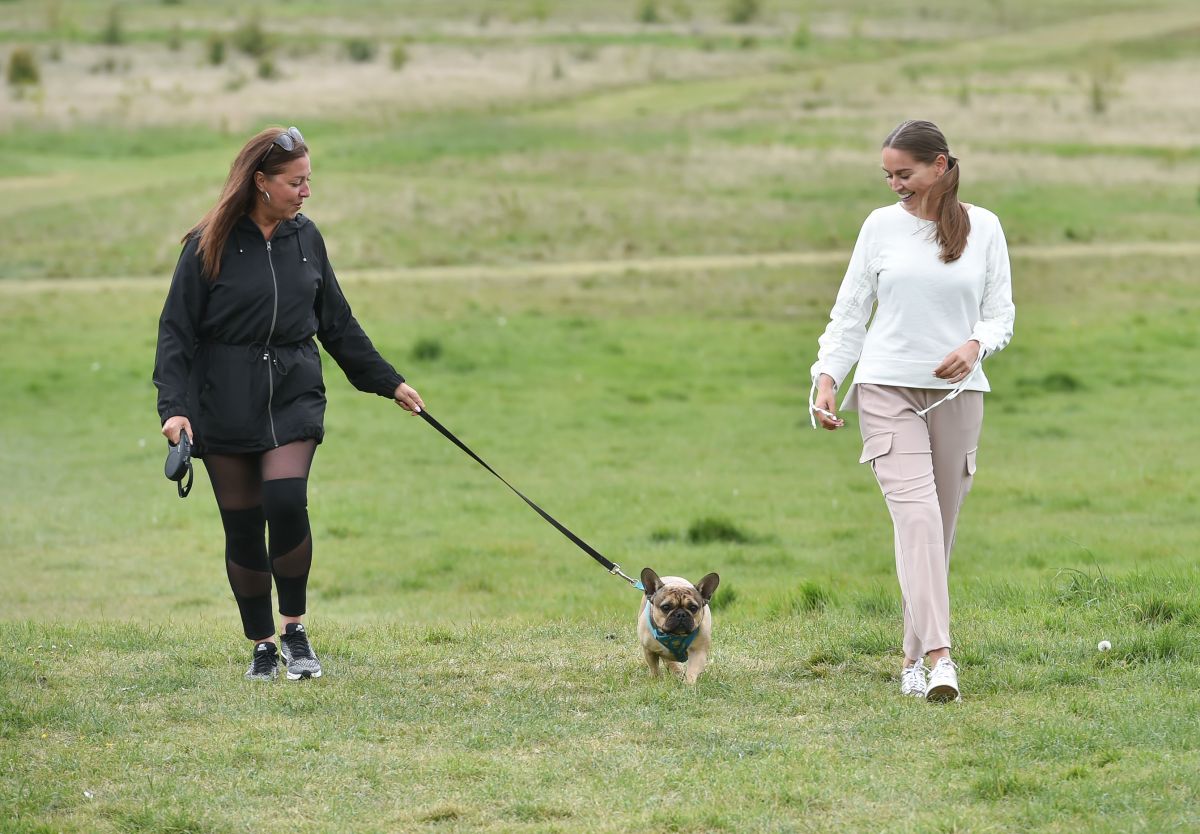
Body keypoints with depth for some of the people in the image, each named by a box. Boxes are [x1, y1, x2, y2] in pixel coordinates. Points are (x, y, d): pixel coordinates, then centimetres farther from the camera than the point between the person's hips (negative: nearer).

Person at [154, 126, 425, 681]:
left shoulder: (305, 238, 7)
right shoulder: (209, 245, -5)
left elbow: (338, 324, 18)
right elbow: (177, 331, -4)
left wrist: (389, 383, 19)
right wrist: (173, 406, -16)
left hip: (294, 395, 2)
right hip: (224, 403, -2)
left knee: (286, 501, -18)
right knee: (242, 526, 2)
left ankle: (294, 629, -2)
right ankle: (261, 645, 16)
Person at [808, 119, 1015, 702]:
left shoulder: (984, 228, 6)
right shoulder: (882, 225, 6)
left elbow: (1001, 313, 8)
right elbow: (850, 311, 10)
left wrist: (975, 345, -13)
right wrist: (826, 375, -2)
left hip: (957, 392, 2)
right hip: (887, 389, -2)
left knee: (940, 524, 4)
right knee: (916, 513, -18)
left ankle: (913, 658, 14)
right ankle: (940, 656, -28)